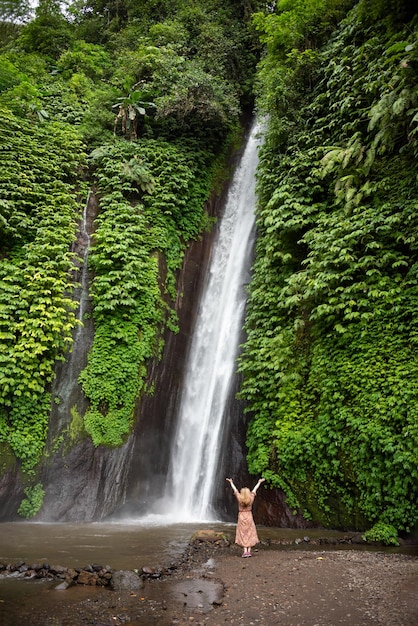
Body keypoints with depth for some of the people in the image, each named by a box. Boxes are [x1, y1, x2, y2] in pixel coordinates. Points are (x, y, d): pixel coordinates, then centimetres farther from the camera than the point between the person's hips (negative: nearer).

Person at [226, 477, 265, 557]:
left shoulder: (239, 498, -11)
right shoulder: (251, 498, -7)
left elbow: (235, 489, 2)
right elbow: (254, 489, 7)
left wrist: (231, 482, 17)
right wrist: (259, 482, 20)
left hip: (241, 516, -1)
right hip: (249, 516, 1)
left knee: (243, 534, 3)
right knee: (250, 534, 10)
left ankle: (245, 551, -4)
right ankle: (249, 551, 6)